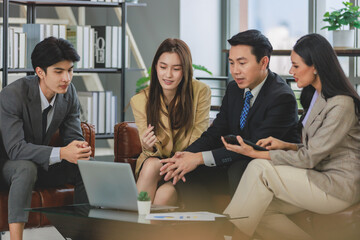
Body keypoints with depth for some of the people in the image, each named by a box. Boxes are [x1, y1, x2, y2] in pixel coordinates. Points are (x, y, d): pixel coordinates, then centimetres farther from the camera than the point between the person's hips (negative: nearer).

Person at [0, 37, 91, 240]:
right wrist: (61, 153, -42)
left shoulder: (69, 92, -7)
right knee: (26, 168, -38)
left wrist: (79, 149, -29)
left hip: (42, 163, 6)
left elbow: (74, 137, -2)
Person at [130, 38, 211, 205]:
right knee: (151, 164, -33)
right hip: (158, 161, 2)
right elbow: (153, 152, -4)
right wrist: (149, 147, -29)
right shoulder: (140, 101, -4)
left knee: (165, 193, -33)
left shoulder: (201, 92, -8)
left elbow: (199, 140, -8)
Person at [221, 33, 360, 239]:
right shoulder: (319, 97, 14)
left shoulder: (341, 105, -18)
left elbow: (308, 159, -17)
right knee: (261, 209, -11)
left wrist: (255, 154, -15)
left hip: (339, 187, -9)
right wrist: (286, 145, 1)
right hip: (319, 179, 9)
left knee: (260, 170, -19)